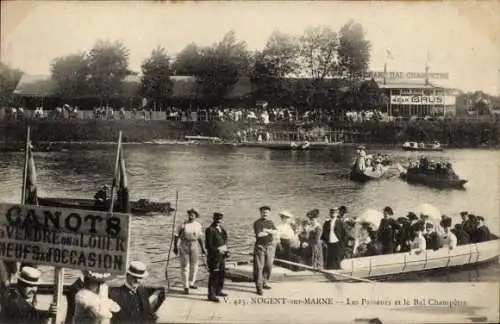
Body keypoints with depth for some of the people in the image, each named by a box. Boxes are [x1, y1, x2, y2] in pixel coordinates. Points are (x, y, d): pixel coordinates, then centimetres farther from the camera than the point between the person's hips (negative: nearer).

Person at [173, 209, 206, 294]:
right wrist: (175, 247, -8)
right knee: (185, 266, -2)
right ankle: (186, 287, 4)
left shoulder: (198, 225, 3)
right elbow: (176, 236, -5)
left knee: (194, 265, 11)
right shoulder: (183, 225, -9)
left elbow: (200, 237, 13)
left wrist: (202, 247, 14)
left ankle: (191, 283, 31)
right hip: (184, 246, -4)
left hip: (194, 246, 4)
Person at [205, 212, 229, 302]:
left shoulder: (221, 229, 12)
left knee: (222, 273, 16)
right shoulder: (210, 230, -12)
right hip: (214, 256, -8)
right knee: (213, 275, -7)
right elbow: (208, 245, -15)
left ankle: (218, 291, 31)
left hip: (221, 255, 8)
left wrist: (225, 250, 9)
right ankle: (211, 295, -1)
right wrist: (217, 251, -18)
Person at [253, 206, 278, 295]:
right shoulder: (257, 223, -3)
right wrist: (270, 232, -5)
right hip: (260, 246, -5)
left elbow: (276, 233, 1)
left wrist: (267, 231, -16)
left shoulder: (270, 222, 14)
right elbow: (259, 234, -17)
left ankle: (264, 283, 22)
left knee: (268, 266, 7)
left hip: (270, 246, 5)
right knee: (259, 267, -6)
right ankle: (259, 286, -4)